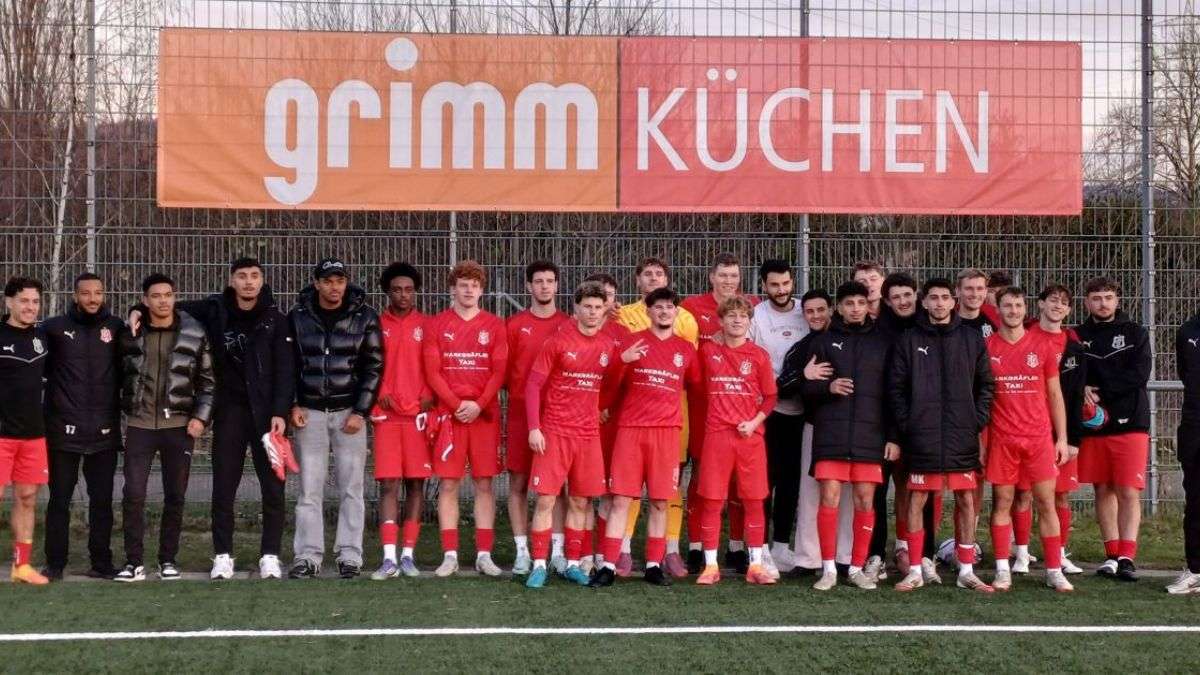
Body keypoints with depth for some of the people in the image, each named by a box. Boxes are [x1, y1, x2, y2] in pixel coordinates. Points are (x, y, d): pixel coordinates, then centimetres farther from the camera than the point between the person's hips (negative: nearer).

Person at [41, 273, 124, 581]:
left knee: (102, 500, 7)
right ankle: (55, 563, 12)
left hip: (104, 431, 1)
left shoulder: (116, 327, 4)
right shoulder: (55, 327, 1)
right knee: (59, 499, 5)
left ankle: (101, 561, 14)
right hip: (64, 429, -1)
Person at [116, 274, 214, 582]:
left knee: (175, 496, 4)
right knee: (133, 494, -5)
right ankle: (134, 562, 3)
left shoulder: (195, 334, 1)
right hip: (140, 425, 0)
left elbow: (207, 380, 5)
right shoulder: (130, 335, 3)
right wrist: (125, 408, 6)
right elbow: (120, 375, 13)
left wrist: (201, 417, -4)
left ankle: (168, 560, 16)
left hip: (179, 426, 0)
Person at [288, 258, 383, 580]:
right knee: (309, 489, 0)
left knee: (350, 489, 0)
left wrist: (361, 412, -6)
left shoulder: (365, 317, 0)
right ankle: (307, 556, 4)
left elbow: (373, 368, 0)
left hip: (349, 412, -1)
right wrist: (293, 405, -1)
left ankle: (349, 556, 6)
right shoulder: (298, 317, 4)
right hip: (310, 412, 1)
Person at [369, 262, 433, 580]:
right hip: (386, 413, 0)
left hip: (418, 412, 1)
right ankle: (389, 558, -5)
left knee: (416, 483, 2)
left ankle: (408, 554, 9)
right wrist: (379, 394, -6)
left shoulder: (426, 325, 7)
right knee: (388, 484, -4)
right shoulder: (376, 325, 7)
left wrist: (428, 396, -6)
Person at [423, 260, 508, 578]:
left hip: (485, 413, 1)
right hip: (449, 413, 0)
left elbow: (499, 372, 1)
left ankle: (484, 555, 7)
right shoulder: (437, 325, 5)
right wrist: (457, 404, -11)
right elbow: (432, 372, 0)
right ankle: (450, 555, 5)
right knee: (448, 484, 0)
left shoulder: (494, 325, 7)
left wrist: (479, 405, -11)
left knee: (484, 483, 2)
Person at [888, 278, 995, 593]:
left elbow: (986, 384, 10)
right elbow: (896, 386, 3)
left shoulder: (972, 339, 7)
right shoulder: (909, 340, 4)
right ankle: (915, 570, 9)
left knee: (967, 501, 4)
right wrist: (906, 423, -4)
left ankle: (966, 571, 13)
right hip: (922, 437, -1)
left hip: (962, 436, 1)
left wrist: (978, 420, 0)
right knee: (916, 501, 1)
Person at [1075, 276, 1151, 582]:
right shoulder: (1078, 336, 10)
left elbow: (1140, 374, -8)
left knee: (1128, 492, -8)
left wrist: (1100, 390, -11)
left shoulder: (1135, 333, 4)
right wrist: (1081, 389, -16)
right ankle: (1112, 555, 13)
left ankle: (1127, 557, -9)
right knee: (1103, 490, 6)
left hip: (1130, 423, -2)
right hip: (1093, 425, 3)